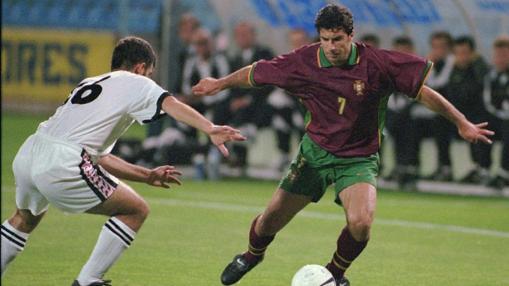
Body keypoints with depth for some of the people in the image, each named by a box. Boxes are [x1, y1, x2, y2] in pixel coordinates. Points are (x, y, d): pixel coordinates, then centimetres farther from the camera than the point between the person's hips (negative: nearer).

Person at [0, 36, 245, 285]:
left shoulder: (88, 85, 32)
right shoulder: (135, 83, 10)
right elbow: (171, 105, -11)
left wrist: (147, 176, 34)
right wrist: (210, 129, -26)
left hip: (26, 154, 8)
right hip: (62, 165, -8)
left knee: (26, 217, 37)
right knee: (136, 211, 6)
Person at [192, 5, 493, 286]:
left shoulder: (377, 63, -19)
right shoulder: (304, 62, -13)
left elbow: (422, 90, -12)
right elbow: (256, 72, 3)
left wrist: (462, 123, -13)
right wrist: (220, 84, 14)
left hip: (359, 158, -2)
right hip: (315, 152, 2)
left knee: (361, 222, -27)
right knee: (272, 218, 4)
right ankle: (252, 255, 41)